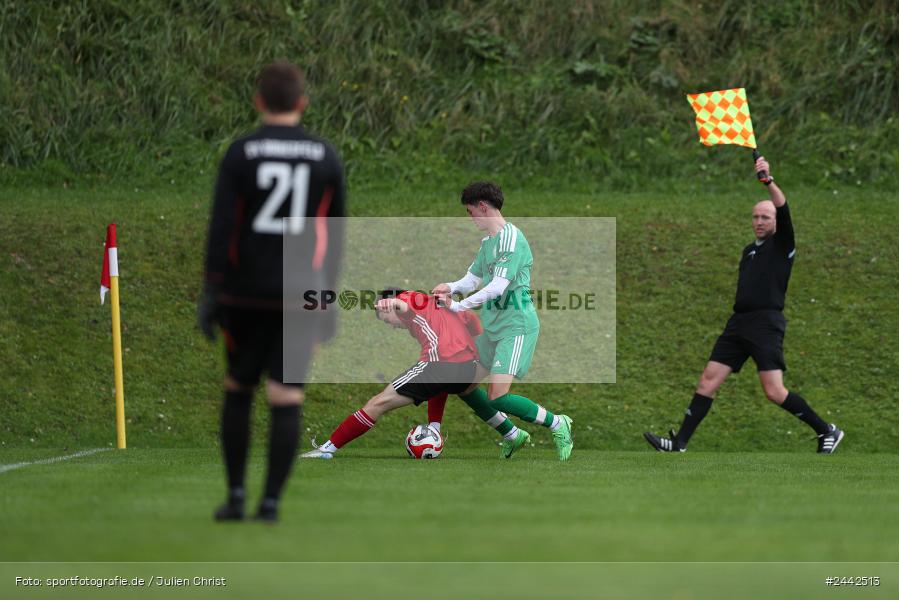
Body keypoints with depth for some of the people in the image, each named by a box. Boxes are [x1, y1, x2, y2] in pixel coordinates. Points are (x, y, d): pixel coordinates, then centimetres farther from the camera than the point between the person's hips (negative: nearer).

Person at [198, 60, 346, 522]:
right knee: (287, 400, -1)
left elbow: (221, 228, -9)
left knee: (238, 390, 15)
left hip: (247, 294, -1)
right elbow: (334, 236, 8)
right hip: (301, 294, 1)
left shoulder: (239, 155, -4)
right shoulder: (326, 158, 3)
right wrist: (328, 298, 16)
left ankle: (236, 496, 14)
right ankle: (270, 502, -8)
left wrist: (210, 293, -7)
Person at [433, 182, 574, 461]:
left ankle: (557, 425, 0)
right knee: (464, 386, 11)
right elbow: (474, 278, 19)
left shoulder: (510, 237, -17)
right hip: (493, 325, 10)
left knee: (497, 396, -19)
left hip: (516, 325, -10)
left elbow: (498, 286, -24)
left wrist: (458, 306, -20)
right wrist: (451, 287, -4)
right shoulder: (488, 241, 14)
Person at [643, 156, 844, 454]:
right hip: (738, 322, 7)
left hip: (766, 323, -7)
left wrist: (769, 181, -30)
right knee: (708, 381, 1)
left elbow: (783, 211, -17)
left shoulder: (782, 244, 0)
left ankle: (827, 431, 1)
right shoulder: (749, 250, 21)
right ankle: (678, 443, 1)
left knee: (775, 392, -14)